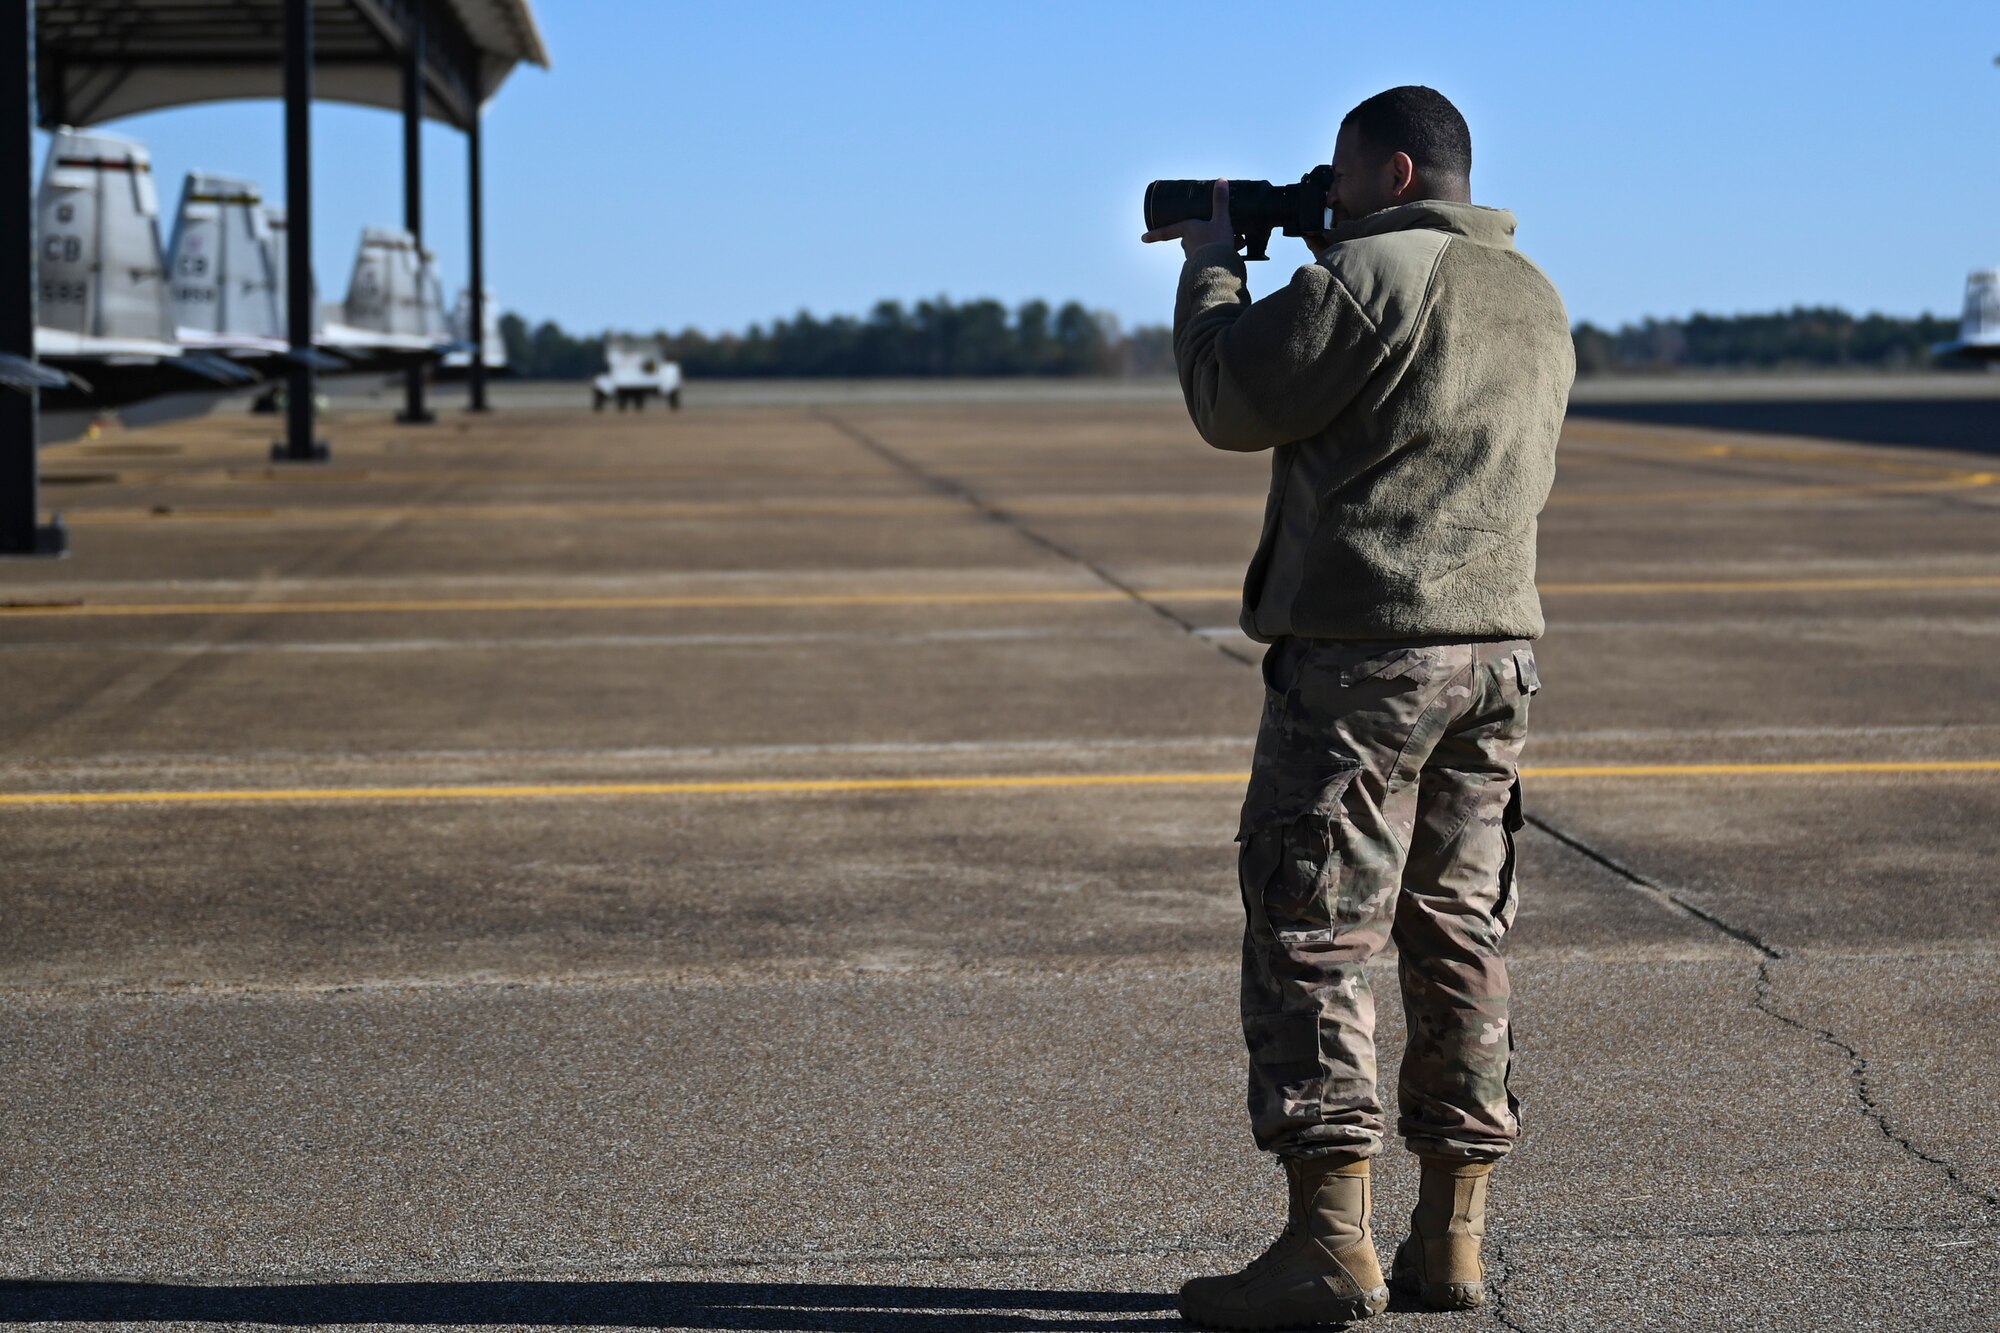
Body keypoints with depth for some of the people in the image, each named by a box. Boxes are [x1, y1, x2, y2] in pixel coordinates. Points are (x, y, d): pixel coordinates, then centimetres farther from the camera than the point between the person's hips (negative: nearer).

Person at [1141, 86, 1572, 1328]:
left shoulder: (1367, 275, -11)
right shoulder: (1536, 298, 16)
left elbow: (1232, 402, -7)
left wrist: (1212, 268, 10)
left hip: (1361, 648, -8)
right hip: (1500, 645, 8)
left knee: (1312, 939, -4)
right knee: (1458, 938, 11)